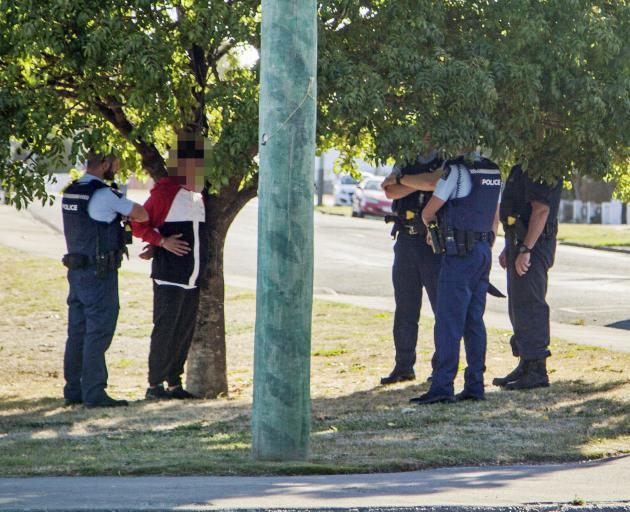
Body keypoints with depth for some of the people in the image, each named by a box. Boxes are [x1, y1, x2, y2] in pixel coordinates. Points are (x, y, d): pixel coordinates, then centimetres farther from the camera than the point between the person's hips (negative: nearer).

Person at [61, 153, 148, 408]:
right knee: (98, 331, -6)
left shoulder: (70, 192, 9)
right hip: (99, 273, -8)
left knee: (77, 331, 12)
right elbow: (141, 214, -7)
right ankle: (94, 392, -6)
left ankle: (73, 389, 16)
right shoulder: (104, 195, -17)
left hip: (76, 270, 9)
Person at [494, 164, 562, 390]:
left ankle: (537, 371, -7)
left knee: (529, 306, -9)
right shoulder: (521, 168, 17)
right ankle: (526, 365, 21)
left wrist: (525, 250, -25)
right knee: (518, 307, 14)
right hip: (520, 244, 11)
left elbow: (541, 210, -23)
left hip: (533, 245, -11)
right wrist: (509, 248, 23)